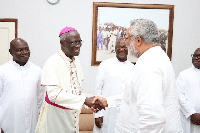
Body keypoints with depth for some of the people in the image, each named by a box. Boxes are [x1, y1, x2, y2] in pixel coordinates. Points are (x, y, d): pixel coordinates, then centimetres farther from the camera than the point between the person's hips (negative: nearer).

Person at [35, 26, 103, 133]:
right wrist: (85, 100, -29)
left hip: (73, 114, 7)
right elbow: (53, 94, -28)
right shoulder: (52, 63, -19)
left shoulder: (76, 61, 4)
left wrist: (91, 102, -5)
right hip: (55, 114, -6)